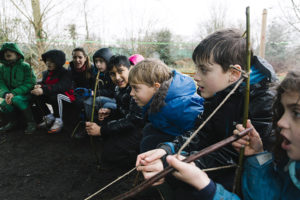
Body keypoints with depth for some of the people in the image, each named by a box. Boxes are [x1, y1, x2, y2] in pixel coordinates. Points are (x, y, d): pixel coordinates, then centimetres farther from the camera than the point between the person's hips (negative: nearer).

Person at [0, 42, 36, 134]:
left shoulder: (25, 66, -6)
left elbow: (29, 84, -13)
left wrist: (14, 93, -24)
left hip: (25, 95, -4)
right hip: (11, 95, 4)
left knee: (16, 99, -35)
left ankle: (31, 122, -18)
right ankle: (12, 122, 10)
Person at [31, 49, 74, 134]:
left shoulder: (65, 73, -17)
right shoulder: (46, 73, 12)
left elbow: (61, 86, -32)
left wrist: (44, 90, -43)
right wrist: (39, 85, -18)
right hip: (51, 94, 8)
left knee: (55, 96, -37)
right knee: (36, 96, -10)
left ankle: (58, 121, -19)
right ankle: (49, 118, 5)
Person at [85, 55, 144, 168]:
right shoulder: (119, 89, 6)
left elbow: (134, 120, -25)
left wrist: (102, 130, -22)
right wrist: (109, 112, -3)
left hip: (143, 128, -9)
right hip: (133, 125, 9)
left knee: (109, 155, -13)